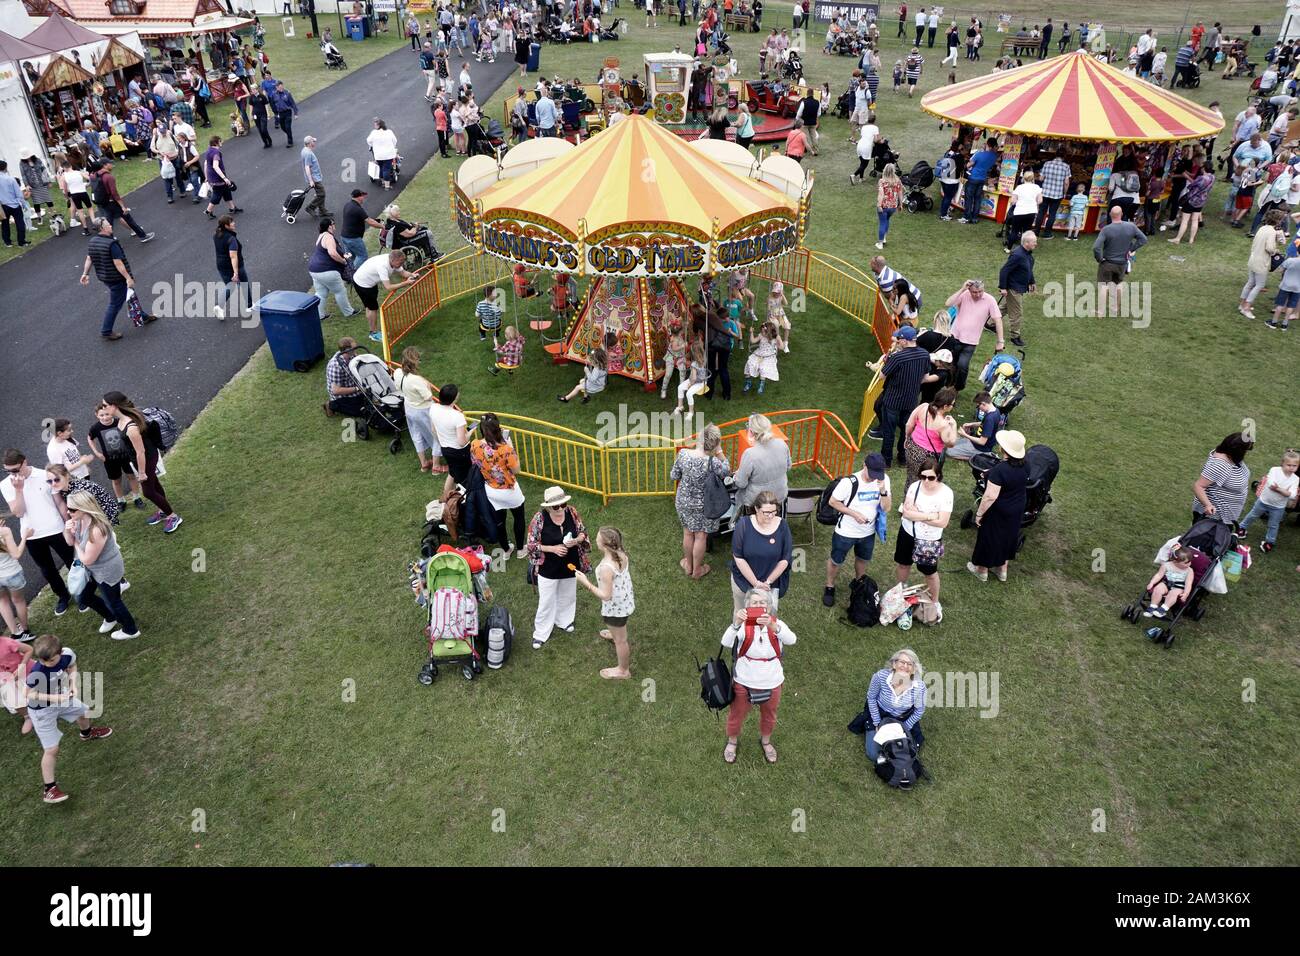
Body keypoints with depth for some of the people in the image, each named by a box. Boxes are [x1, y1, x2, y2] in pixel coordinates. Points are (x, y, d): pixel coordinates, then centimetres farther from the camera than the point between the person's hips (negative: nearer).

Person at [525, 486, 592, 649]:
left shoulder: (571, 512, -15)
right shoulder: (539, 518, -24)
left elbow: (582, 532, 0)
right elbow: (531, 544, -16)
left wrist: (576, 540, -23)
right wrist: (553, 548, -27)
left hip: (571, 565, 4)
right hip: (548, 568, -4)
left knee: (567, 596, 26)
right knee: (547, 601, 11)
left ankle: (563, 621, 53)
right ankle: (541, 634, 32)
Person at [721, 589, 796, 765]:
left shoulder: (777, 624, -16)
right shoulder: (744, 625, -19)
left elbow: (791, 640, -38)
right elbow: (726, 643, -38)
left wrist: (772, 626, -57)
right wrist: (735, 623, -57)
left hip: (772, 683, 1)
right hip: (744, 682, -1)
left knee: (769, 716, 26)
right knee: (737, 715, 21)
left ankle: (765, 741, 56)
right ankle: (732, 742, 51)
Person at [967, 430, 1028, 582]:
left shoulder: (999, 470, -33)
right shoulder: (1022, 464, -9)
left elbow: (991, 496, -32)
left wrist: (979, 513, -20)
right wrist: (991, 475, 15)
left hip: (998, 512, -7)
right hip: (1016, 510, 7)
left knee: (989, 538, 14)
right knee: (1007, 537, 25)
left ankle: (982, 570, 34)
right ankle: (1002, 570, 41)